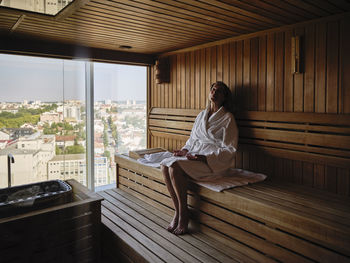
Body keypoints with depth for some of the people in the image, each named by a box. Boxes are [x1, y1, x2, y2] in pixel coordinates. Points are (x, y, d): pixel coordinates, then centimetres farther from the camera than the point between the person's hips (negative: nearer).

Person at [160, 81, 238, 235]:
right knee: (165, 165, -19)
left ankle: (183, 214, -14)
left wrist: (204, 157, -19)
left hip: (213, 161, -6)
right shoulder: (202, 115, 18)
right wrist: (185, 150, 3)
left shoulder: (227, 118, -2)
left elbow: (229, 150, -7)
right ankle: (177, 211, -10)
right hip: (194, 155, 7)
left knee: (175, 166, -29)